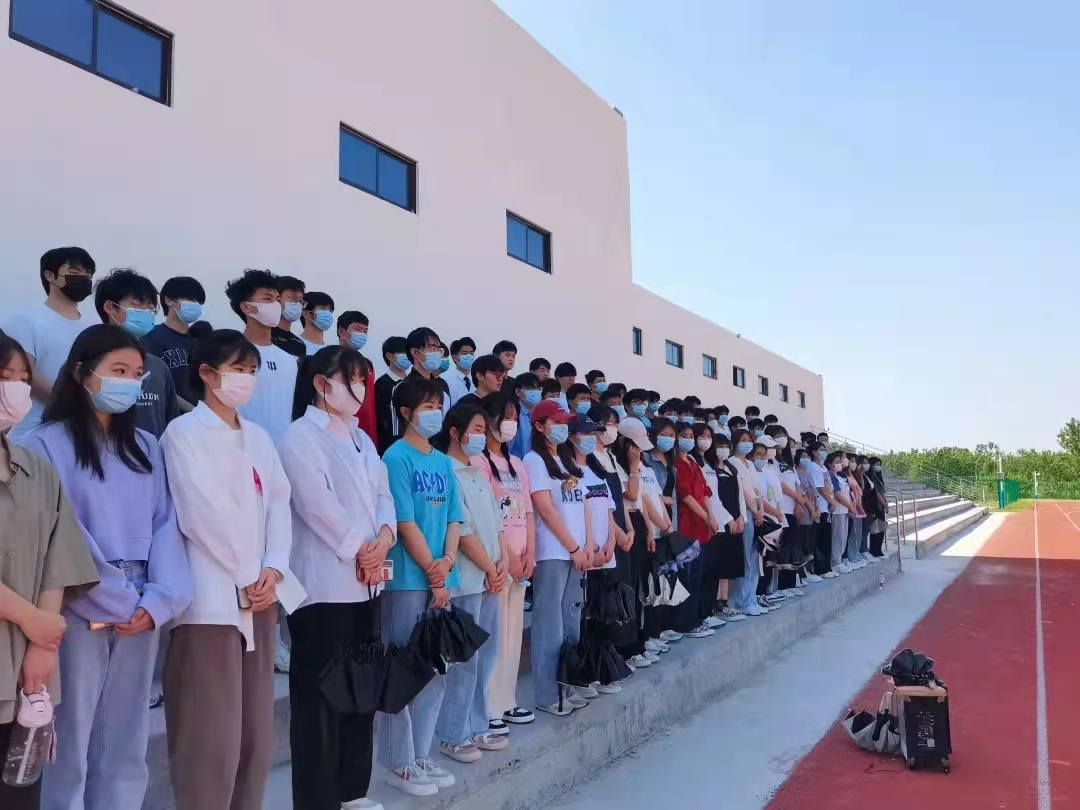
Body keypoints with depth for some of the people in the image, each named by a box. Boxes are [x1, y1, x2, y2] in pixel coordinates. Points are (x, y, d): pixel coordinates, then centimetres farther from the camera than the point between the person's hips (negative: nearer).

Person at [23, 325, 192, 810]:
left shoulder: (146, 447, 12)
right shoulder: (47, 444, -3)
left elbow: (165, 525, 5)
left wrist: (158, 600, -8)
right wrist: (119, 603, -10)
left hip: (143, 612, 4)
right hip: (81, 611, -4)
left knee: (126, 744, 10)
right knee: (71, 742, 2)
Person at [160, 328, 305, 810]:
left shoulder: (258, 437, 16)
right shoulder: (184, 432, -4)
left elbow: (279, 504, 9)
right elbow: (205, 514, -13)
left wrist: (273, 570, -5)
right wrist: (248, 578, -9)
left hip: (261, 593, 6)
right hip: (212, 598, -6)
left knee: (256, 732, 11)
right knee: (212, 736, -4)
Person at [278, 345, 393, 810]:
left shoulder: (362, 438, 18)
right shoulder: (301, 436, -7)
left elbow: (383, 494, 13)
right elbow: (318, 504, -16)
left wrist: (384, 537, -5)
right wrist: (360, 548, -11)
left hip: (367, 582, 8)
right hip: (325, 584, -8)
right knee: (320, 696, -2)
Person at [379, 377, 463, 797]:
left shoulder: (443, 462, 12)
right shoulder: (397, 457, -9)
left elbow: (453, 518, 12)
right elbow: (405, 523, -13)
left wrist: (446, 563, -5)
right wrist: (432, 576, -11)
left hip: (440, 578, 7)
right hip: (409, 579, -7)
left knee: (436, 670, 13)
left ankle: (421, 756, 25)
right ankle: (399, 764, 13)